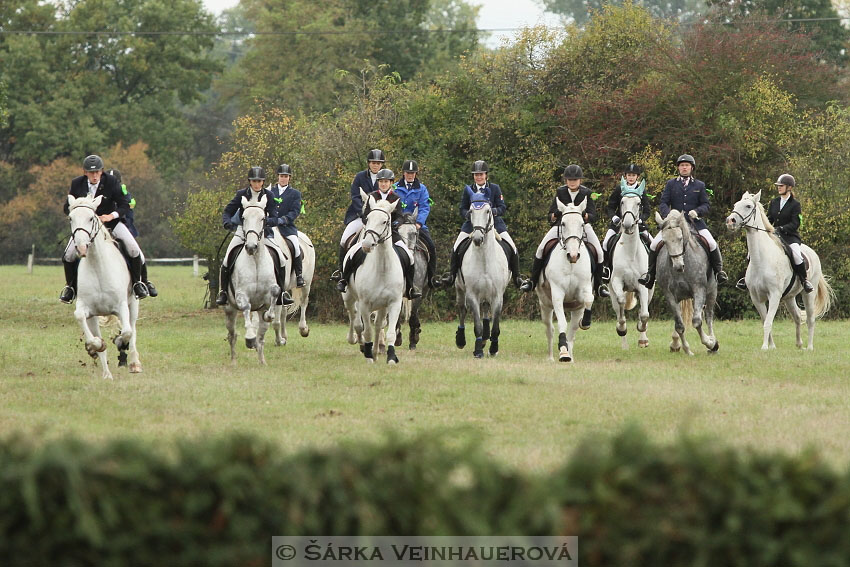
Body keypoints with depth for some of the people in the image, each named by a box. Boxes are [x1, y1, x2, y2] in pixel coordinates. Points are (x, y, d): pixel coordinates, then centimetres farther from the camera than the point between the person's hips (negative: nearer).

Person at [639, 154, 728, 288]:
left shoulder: (699, 185, 13)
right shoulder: (671, 184, 12)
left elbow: (706, 205, 8)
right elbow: (663, 203, 5)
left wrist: (697, 211, -15)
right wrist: (668, 214, -17)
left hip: (695, 221, -1)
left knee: (712, 244, -19)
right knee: (654, 245, -13)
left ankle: (718, 271, -2)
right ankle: (650, 274, 1)